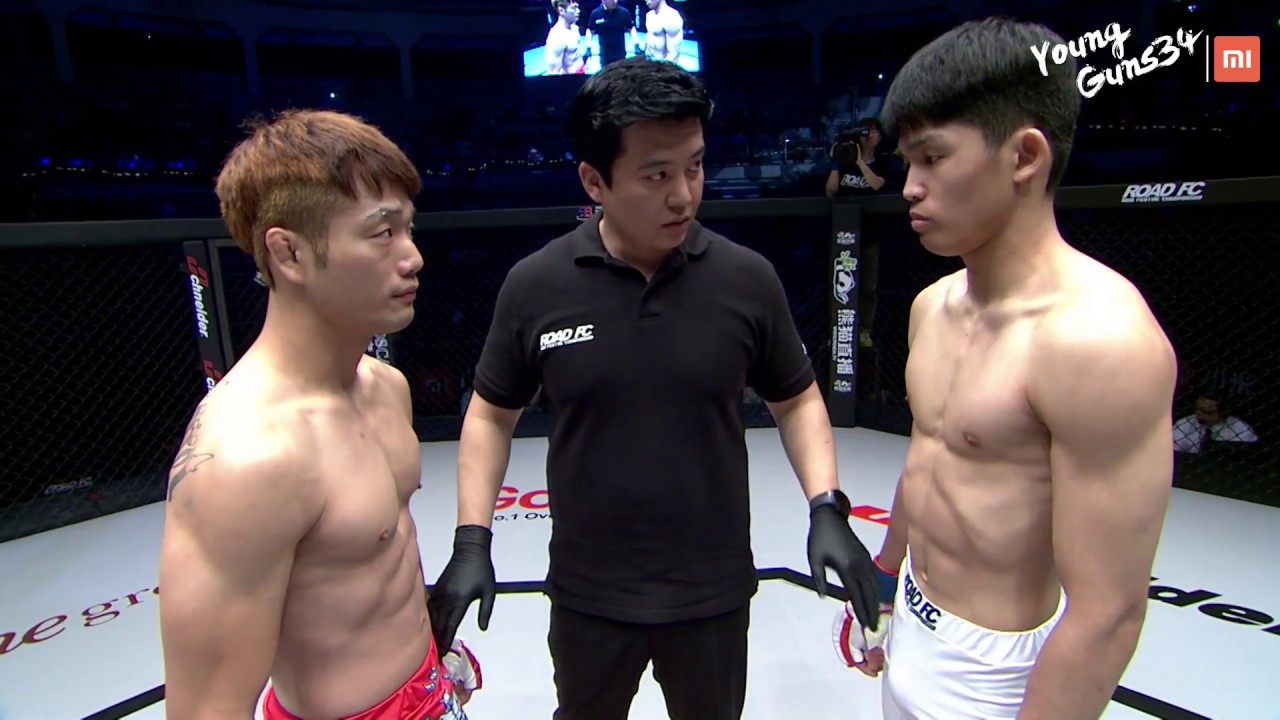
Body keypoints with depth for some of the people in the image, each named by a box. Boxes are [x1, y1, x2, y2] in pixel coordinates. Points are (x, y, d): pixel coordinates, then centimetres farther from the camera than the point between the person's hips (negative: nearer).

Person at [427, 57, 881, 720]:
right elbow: (491, 415, -1)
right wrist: (472, 543, -6)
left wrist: (827, 509, -10)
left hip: (714, 590, 1)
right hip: (586, 593, 1)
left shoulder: (747, 279, -12)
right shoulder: (535, 285, -13)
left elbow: (796, 399, 1)